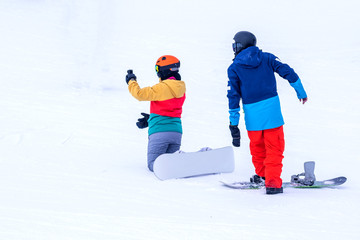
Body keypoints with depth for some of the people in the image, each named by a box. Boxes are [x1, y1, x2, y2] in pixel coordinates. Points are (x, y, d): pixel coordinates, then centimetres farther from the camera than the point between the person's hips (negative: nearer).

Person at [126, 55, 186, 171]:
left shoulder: (162, 88, -11)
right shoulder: (179, 89, 13)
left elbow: (139, 94, -11)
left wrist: (131, 81, 8)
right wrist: (151, 119, 29)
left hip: (160, 132, -7)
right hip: (176, 132, 7)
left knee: (153, 165, 0)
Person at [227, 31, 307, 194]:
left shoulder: (234, 68, 2)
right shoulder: (266, 58, 6)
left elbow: (233, 96, -1)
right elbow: (288, 73, 2)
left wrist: (233, 123, 3)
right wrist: (301, 92, 15)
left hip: (252, 113, 0)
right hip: (272, 110, 0)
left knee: (257, 146, 22)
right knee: (274, 147, 3)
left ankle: (261, 175, 35)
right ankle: (272, 182, -7)